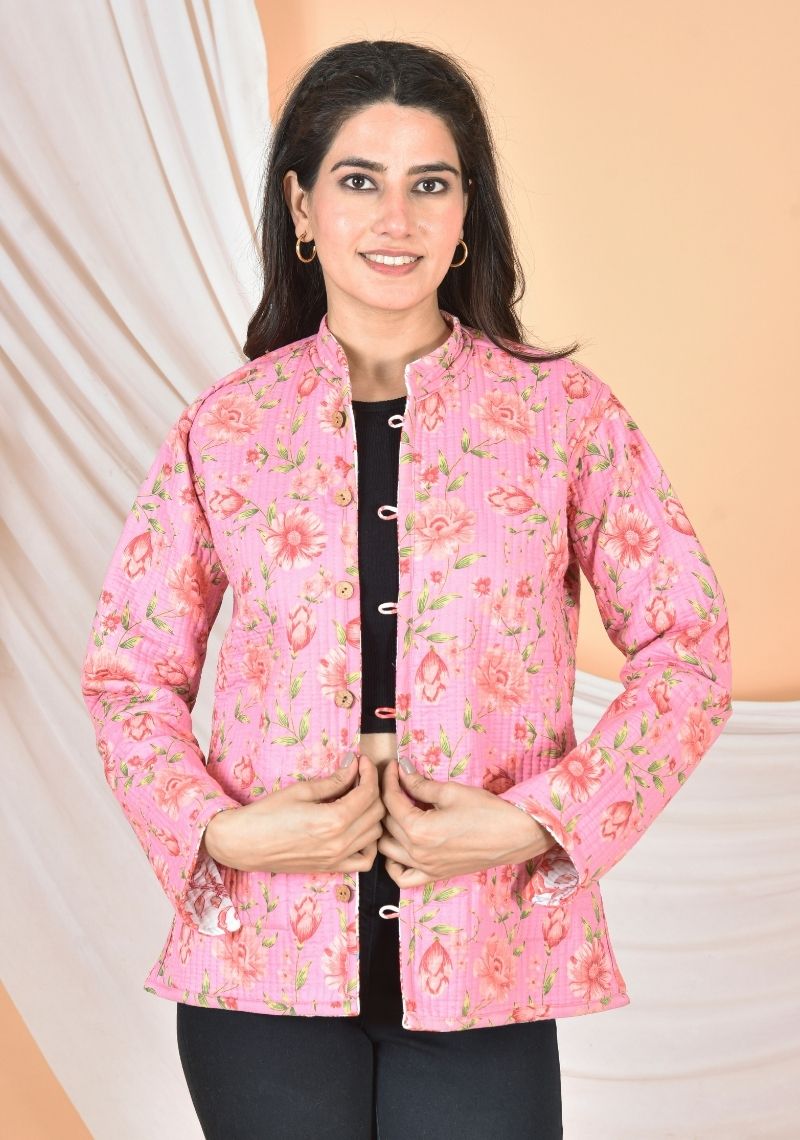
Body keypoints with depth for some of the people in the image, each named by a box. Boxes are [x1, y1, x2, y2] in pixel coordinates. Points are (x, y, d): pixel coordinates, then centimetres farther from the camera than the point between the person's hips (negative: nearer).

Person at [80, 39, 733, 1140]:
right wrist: (220, 830, -10)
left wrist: (539, 820, -11)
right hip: (265, 963, 1)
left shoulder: (564, 411, 0)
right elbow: (127, 675, 6)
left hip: (485, 966, 0)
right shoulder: (224, 429, 2)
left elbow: (688, 645, 0)